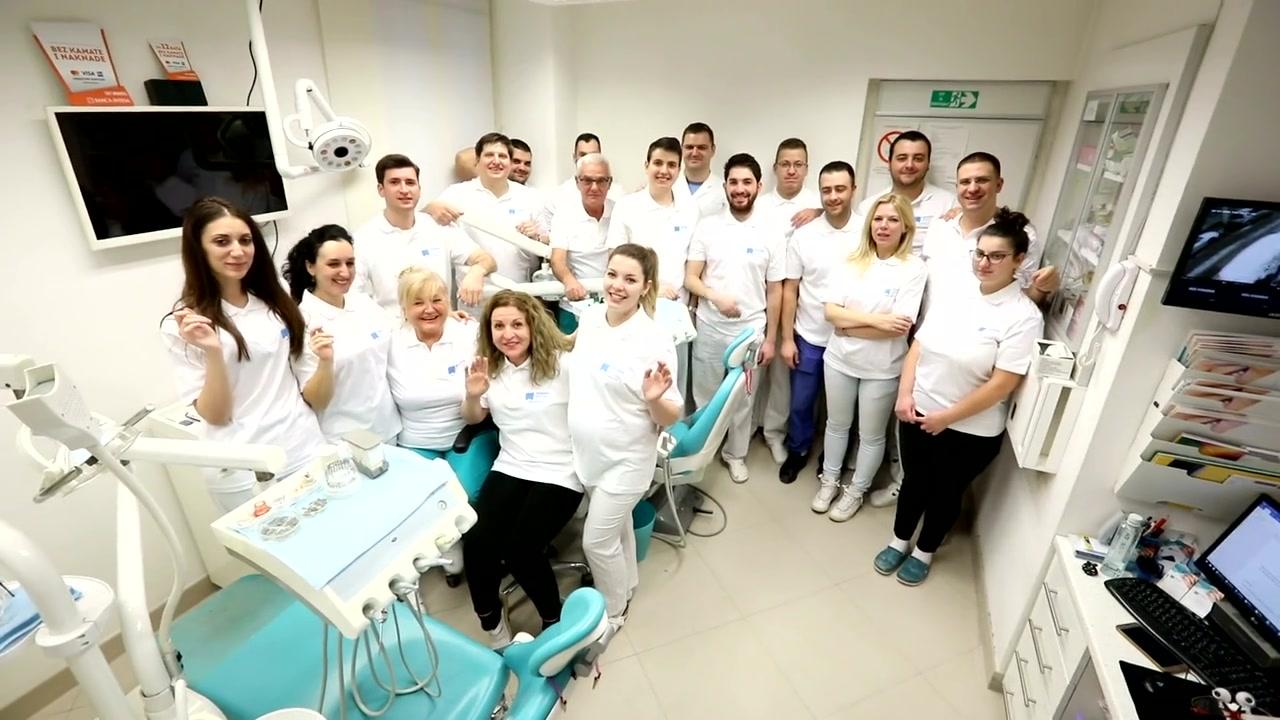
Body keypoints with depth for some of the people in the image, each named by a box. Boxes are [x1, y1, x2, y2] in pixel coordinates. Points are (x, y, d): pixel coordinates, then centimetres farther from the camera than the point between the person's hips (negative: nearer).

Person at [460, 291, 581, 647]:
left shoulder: (562, 363, -11)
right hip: (510, 469, 5)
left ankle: (554, 620, 14)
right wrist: (473, 395, 1)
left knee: (520, 549, -18)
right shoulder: (490, 367, 7)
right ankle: (490, 623, 19)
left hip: (559, 473, -5)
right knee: (476, 543, -12)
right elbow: (472, 418, 19)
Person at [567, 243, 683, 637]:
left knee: (596, 540, 7)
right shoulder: (590, 318, -5)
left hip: (626, 460, -6)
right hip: (587, 453, 6)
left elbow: (671, 418, -18)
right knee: (616, 525, 27)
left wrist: (654, 398, -38)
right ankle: (625, 585, 52)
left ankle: (612, 612, 35)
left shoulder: (655, 340, -23)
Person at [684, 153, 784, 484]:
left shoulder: (772, 233, -1)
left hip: (750, 331, 0)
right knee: (705, 394, 11)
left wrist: (770, 338, 1)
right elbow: (690, 278, -3)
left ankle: (735, 454, 33)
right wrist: (716, 296, -22)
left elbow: (775, 291, 2)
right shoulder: (707, 227, -1)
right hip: (709, 328, 0)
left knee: (743, 397, 13)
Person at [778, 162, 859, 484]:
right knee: (801, 403, 13)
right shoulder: (803, 235, -4)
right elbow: (790, 290, -1)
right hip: (809, 338, 0)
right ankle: (798, 451, 37)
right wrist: (786, 338, -4)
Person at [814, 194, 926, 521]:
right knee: (837, 425, 19)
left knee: (872, 435, 14)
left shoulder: (914, 268, -11)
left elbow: (901, 326, -19)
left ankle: (856, 492, 34)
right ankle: (829, 481, 39)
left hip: (882, 369, -3)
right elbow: (830, 311, -9)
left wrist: (848, 324, -15)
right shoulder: (852, 260, -2)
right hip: (840, 360, 3)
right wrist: (875, 320, -20)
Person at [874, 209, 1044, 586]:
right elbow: (918, 345, 3)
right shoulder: (954, 295, 0)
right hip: (919, 413, 4)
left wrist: (947, 417, -16)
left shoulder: (1023, 316, -16)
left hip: (971, 431, -4)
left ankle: (924, 552, 39)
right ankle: (899, 541, 41)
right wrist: (905, 393, -7)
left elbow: (1001, 385, -19)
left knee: (945, 491, 16)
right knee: (914, 480, 20)